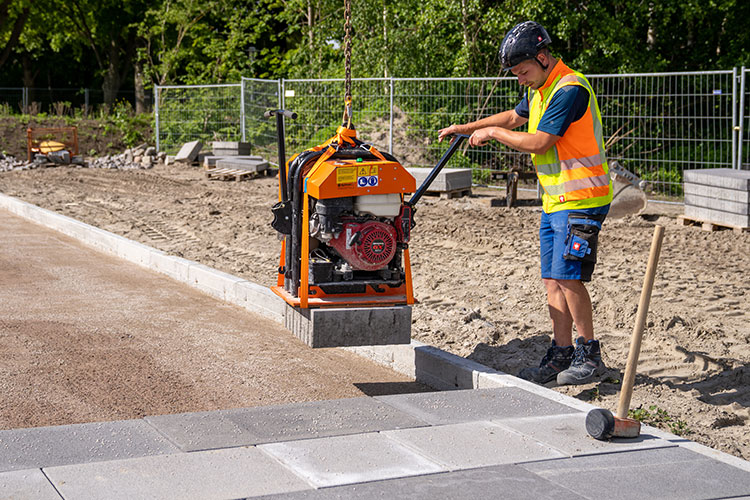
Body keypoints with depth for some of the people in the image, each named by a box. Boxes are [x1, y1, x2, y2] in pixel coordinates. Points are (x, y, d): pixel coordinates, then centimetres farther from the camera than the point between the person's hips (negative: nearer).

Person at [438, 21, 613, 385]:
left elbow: (538, 142, -21)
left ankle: (589, 356, -2)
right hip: (555, 200, 10)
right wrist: (465, 128, 28)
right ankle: (561, 354, 12)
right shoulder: (540, 90, 14)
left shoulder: (570, 89, -17)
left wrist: (493, 133, -8)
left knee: (567, 276, -11)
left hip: (581, 198, -10)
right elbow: (514, 117, 33)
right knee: (552, 280, 7)